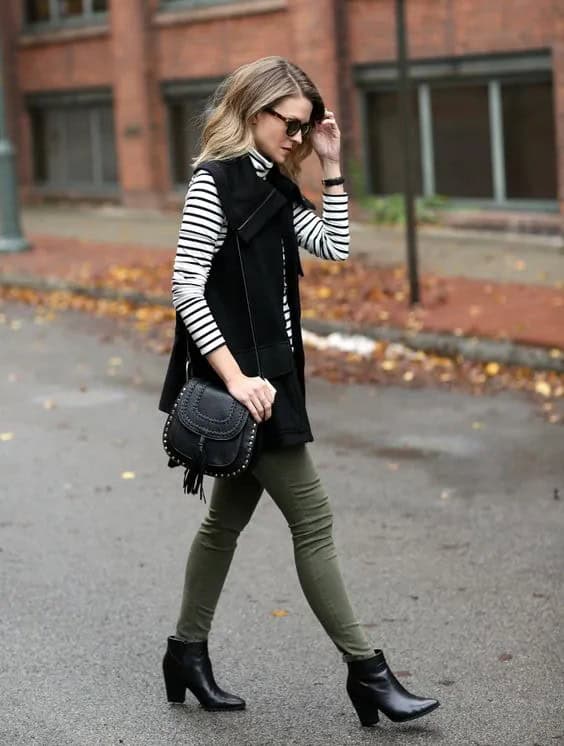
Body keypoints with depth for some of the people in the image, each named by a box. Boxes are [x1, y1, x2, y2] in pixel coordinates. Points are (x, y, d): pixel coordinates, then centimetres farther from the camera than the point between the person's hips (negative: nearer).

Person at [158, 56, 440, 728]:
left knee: (229, 515, 16)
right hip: (242, 377, -9)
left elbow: (335, 246, 10)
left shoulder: (274, 188, 12)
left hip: (268, 373, 9)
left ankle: (188, 651, 28)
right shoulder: (214, 181, -13)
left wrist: (331, 167, 4)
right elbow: (186, 287, -18)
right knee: (312, 520, -4)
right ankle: (365, 670, 5)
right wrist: (235, 378, -23)